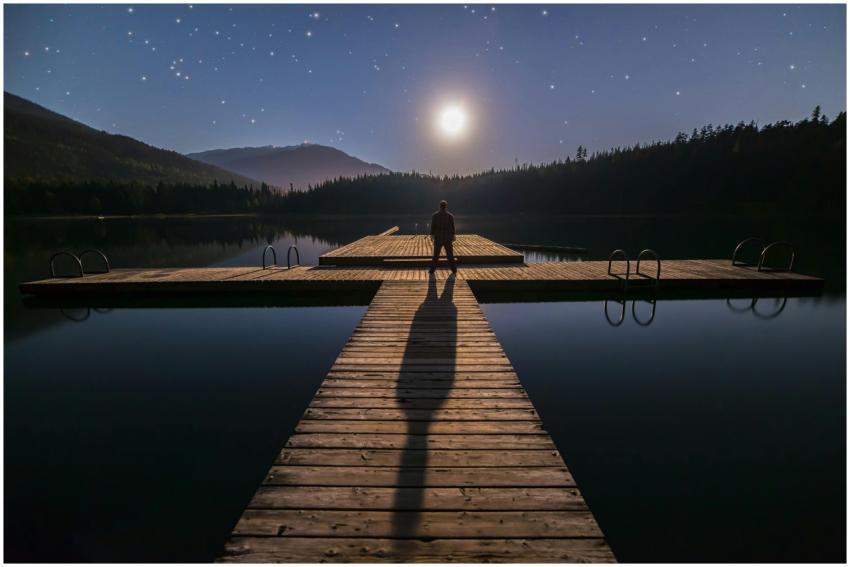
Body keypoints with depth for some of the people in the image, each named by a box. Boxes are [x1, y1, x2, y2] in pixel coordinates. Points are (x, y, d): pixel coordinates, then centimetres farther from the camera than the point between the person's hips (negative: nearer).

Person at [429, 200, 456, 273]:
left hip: (438, 238, 0)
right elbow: (452, 227, -2)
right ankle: (454, 270, 15)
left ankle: (432, 270, 9)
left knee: (436, 255, 8)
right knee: (450, 254, 10)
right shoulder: (450, 215, -3)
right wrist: (453, 236, 6)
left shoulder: (435, 215, -3)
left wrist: (432, 235, 5)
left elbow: (433, 226, -3)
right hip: (448, 238, 0)